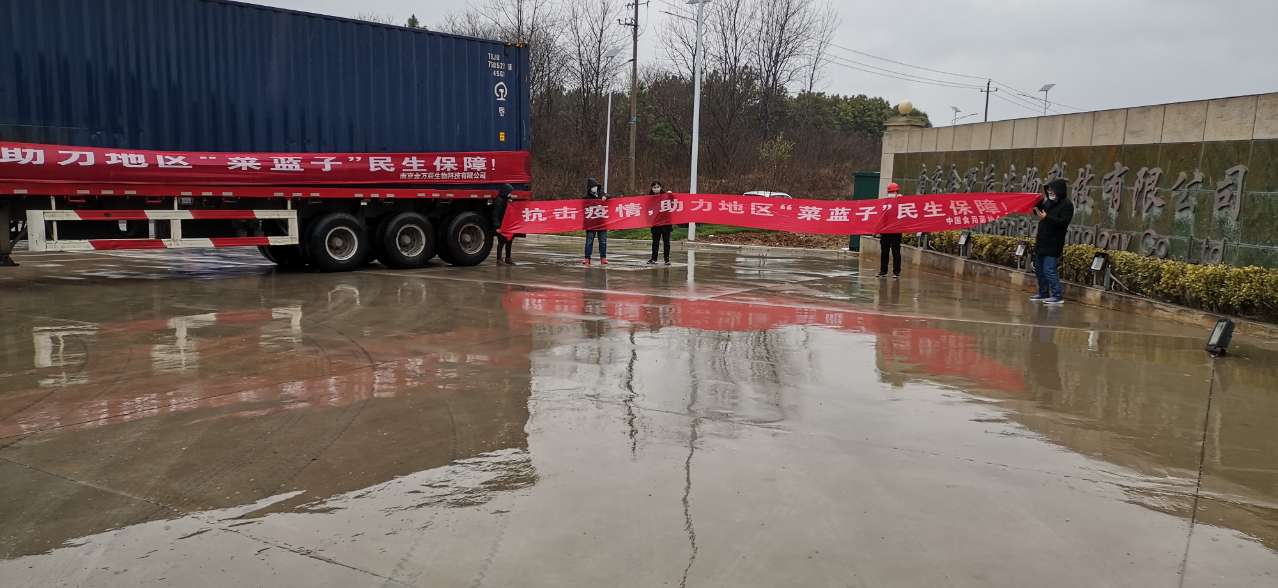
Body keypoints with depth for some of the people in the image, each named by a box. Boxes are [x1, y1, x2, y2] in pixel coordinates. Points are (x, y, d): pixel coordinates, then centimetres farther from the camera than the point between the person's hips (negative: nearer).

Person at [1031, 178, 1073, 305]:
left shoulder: (1067, 205, -10)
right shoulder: (1049, 202, 12)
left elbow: (1063, 222, -20)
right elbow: (1036, 211, 17)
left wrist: (1047, 217, -29)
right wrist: (1042, 201, 0)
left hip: (1053, 244, -9)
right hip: (1042, 242, 9)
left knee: (1049, 270, -12)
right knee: (1039, 269, 14)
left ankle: (1057, 296, -7)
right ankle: (1043, 293, 25)